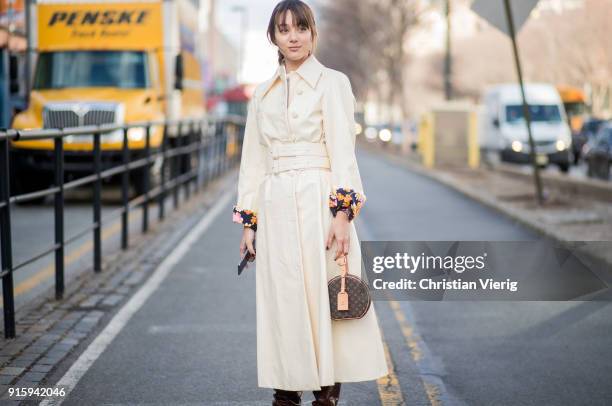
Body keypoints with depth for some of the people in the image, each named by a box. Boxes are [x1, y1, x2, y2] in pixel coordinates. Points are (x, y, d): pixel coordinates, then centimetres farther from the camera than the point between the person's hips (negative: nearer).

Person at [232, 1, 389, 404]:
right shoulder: (263, 94, 15)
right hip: (276, 208, 4)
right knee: (282, 302, 4)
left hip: (318, 204, -4)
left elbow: (343, 151, -7)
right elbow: (254, 160, 16)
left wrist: (343, 212, -16)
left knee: (324, 296, -4)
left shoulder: (332, 82, 1)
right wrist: (248, 220, 10)